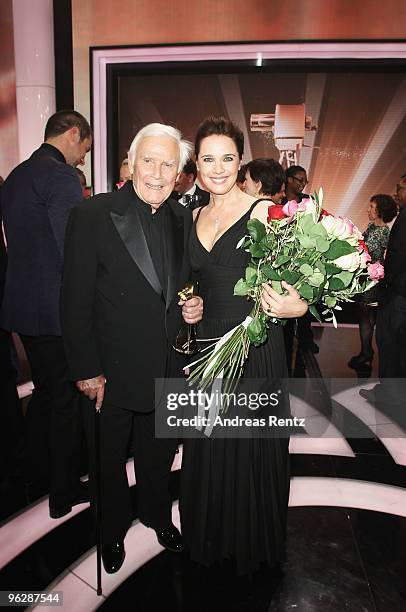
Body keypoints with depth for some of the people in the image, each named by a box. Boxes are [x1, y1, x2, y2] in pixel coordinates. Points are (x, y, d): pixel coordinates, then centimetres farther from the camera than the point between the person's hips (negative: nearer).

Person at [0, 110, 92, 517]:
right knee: (67, 397, 5)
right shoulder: (61, 177, -15)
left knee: (44, 391, 21)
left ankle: (36, 480, 36)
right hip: (56, 308, -9)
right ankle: (65, 492, 22)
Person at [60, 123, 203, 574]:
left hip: (168, 368, 4)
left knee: (159, 453, 25)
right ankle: (113, 529, 47)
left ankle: (157, 515, 53)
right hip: (111, 370, -4)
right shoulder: (92, 216, -15)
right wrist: (86, 371, -14)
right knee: (108, 458, 19)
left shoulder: (183, 219, 1)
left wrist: (193, 308, -8)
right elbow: (75, 303, -14)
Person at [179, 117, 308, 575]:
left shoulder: (264, 212, -7)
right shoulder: (195, 217, 10)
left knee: (252, 446, 8)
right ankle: (210, 535, 40)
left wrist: (296, 306, -29)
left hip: (255, 347, -5)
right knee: (208, 446, 15)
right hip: (207, 345, 5)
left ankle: (254, 543, 35)